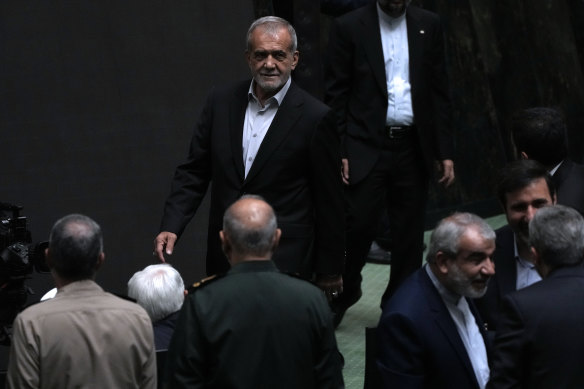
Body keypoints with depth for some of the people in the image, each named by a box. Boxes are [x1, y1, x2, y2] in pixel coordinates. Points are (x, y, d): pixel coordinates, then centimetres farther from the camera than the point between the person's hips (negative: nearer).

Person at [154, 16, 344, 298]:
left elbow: (329, 201, -2)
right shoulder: (221, 103, 6)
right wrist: (171, 227, -5)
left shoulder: (315, 118, -6)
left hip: (284, 262, -4)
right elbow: (193, 172, 10)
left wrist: (329, 272, 2)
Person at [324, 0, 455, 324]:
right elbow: (335, 94, -2)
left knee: (409, 236, 7)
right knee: (357, 227, -6)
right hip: (366, 147, -3)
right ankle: (340, 296, 17)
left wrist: (445, 152, 4)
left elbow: (439, 92, 8)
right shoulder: (349, 27, -2)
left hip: (413, 149, 3)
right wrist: (338, 152, -8)